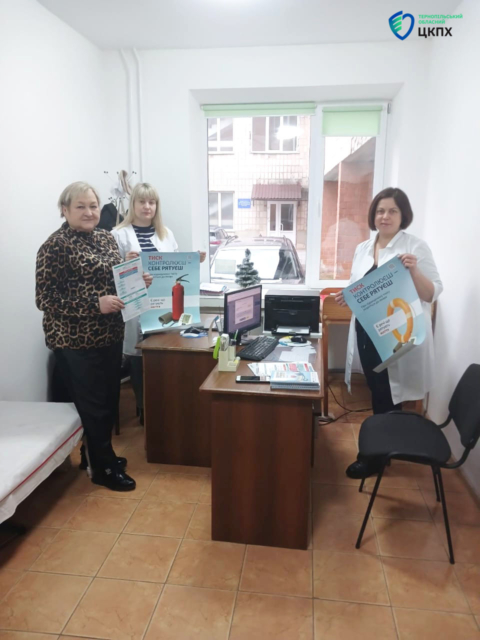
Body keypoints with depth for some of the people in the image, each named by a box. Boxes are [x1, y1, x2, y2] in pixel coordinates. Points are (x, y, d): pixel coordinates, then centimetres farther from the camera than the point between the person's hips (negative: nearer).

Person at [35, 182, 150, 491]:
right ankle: (103, 468, 20)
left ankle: (101, 454, 36)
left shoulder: (106, 238, 8)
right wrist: (95, 303, -25)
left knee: (110, 398, 16)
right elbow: (46, 298, -17)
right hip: (76, 341, -7)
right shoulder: (55, 246, -13)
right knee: (93, 403, 4)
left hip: (110, 334, 7)